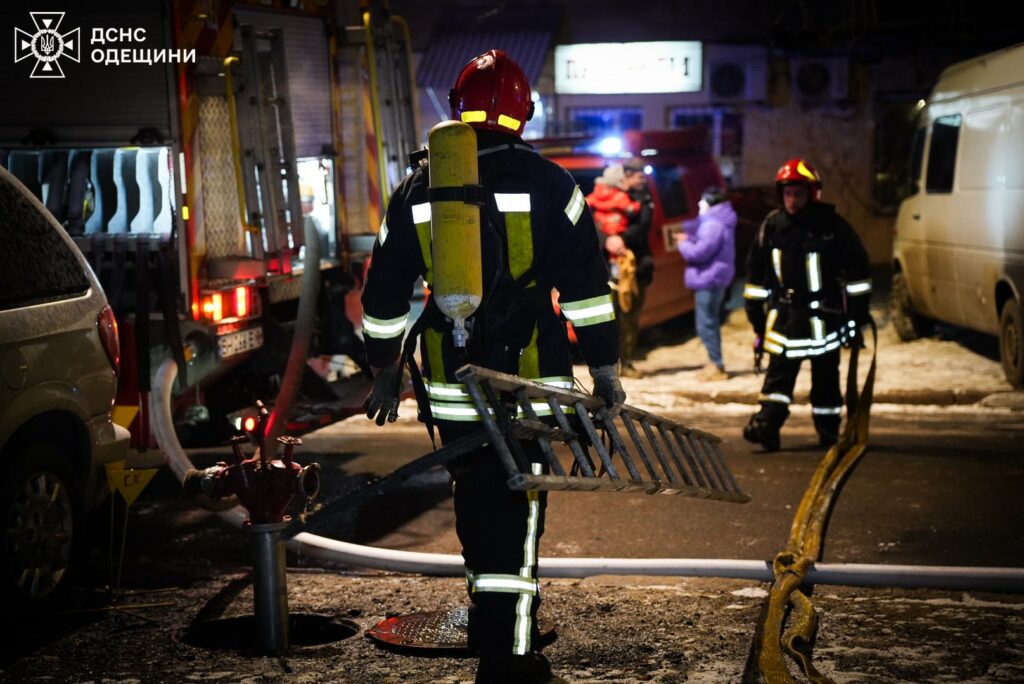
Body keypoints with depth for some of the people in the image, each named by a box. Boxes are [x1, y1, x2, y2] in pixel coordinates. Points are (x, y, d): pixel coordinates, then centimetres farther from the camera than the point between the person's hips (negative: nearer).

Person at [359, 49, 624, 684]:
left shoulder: (417, 190, 6)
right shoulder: (547, 183, -4)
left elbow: (385, 293, 12)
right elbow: (586, 282, -6)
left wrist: (386, 369, 23)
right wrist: (604, 365, 1)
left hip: (451, 384, 3)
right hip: (530, 379, -3)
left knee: (477, 501, 18)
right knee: (517, 509, 0)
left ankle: (495, 622, 33)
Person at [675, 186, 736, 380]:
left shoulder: (713, 225, -19)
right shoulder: (717, 222, 15)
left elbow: (700, 253, -23)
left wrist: (683, 245, -6)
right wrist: (689, 239, 10)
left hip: (709, 279, -11)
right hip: (712, 279, 11)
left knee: (706, 324, -7)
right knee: (710, 322, 18)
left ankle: (717, 366, -5)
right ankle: (714, 363, 26)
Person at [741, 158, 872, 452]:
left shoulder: (832, 226, -7)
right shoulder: (772, 226, 2)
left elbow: (857, 270, -3)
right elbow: (756, 273, 10)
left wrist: (856, 315, -4)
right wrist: (757, 316, 9)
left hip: (823, 315, -2)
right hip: (784, 313, 2)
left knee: (825, 374, 7)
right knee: (779, 372, -5)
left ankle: (828, 429, 17)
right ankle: (767, 424, -11)